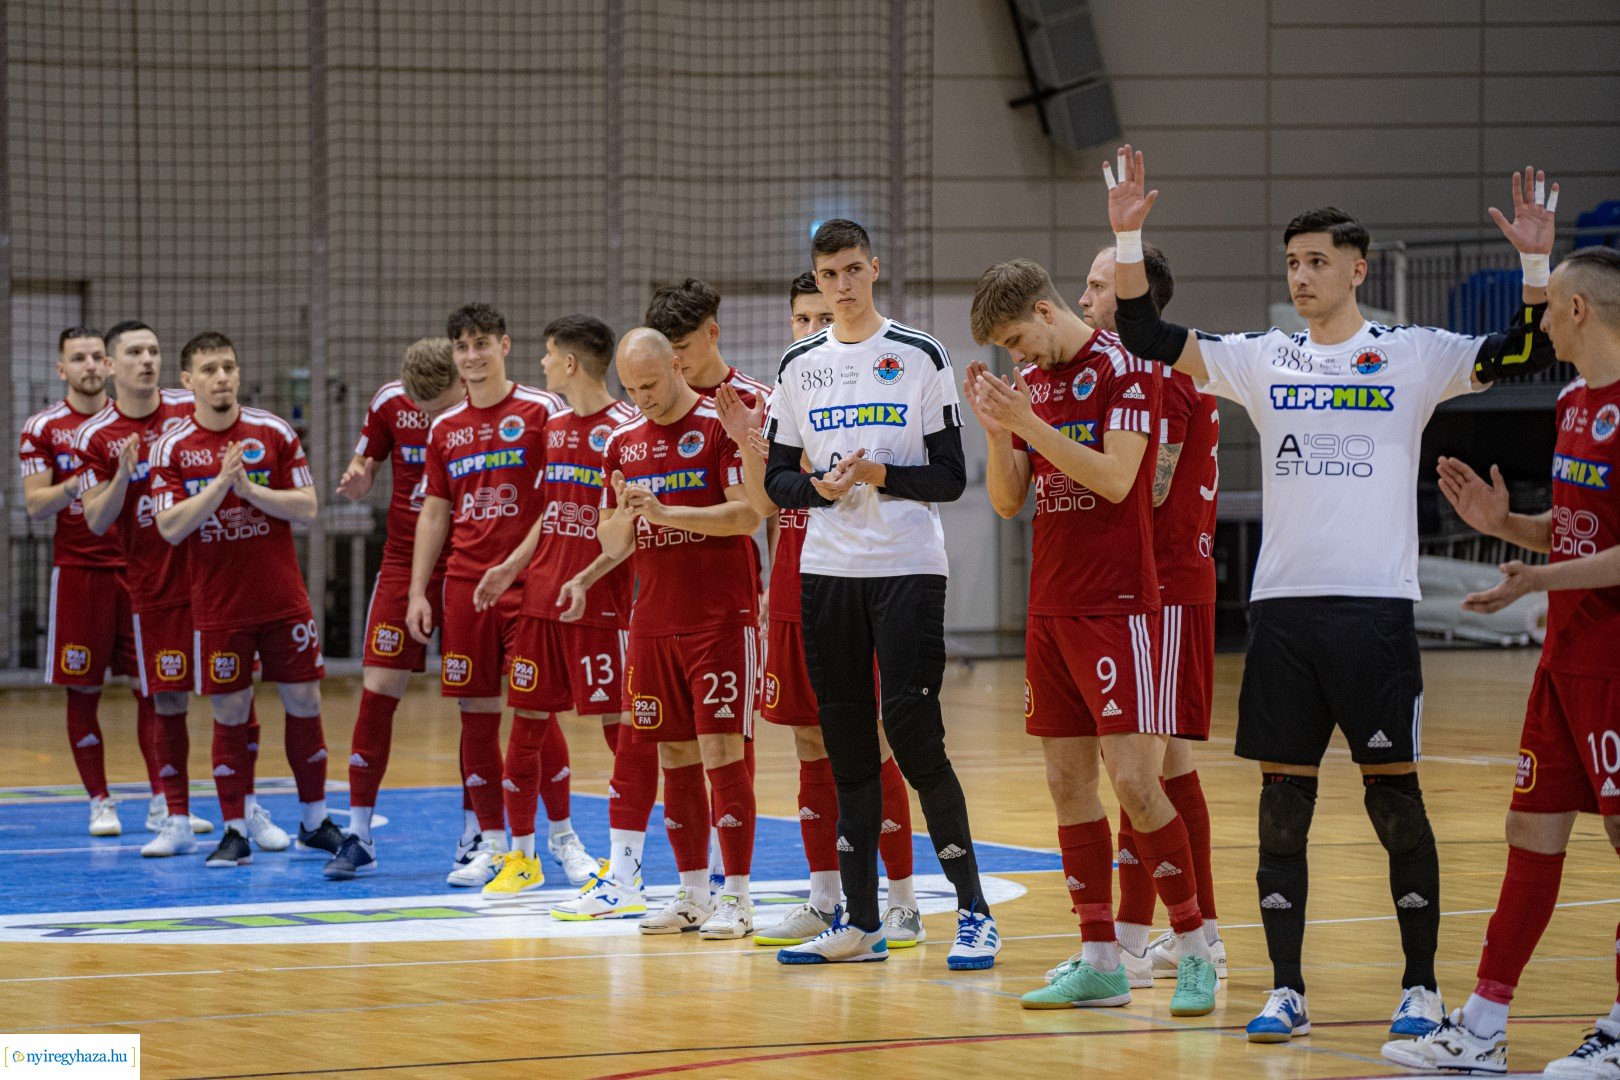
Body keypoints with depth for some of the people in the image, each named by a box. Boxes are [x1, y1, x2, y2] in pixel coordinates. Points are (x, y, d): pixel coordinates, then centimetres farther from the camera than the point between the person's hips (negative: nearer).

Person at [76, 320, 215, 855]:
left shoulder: (191, 410, 1)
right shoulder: (96, 436, -1)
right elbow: (96, 521, -3)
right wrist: (123, 475, -19)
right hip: (153, 586, 0)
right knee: (168, 700, 2)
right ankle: (176, 820, 10)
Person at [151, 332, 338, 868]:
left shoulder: (275, 433, 0)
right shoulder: (172, 447, -2)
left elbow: (307, 507, -2)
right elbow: (171, 527, -10)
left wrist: (251, 489, -15)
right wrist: (221, 482, -20)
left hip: (283, 599, 1)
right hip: (218, 607, -1)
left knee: (304, 703, 5)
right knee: (230, 714, 0)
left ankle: (314, 822, 18)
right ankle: (235, 832, 8)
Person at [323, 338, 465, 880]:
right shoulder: (389, 402, -5)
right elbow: (363, 469, 10)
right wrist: (355, 480, -14)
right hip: (404, 564, 2)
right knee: (377, 689, -4)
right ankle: (358, 836, 3)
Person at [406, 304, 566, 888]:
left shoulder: (541, 411, -2)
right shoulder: (444, 428, 13)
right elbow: (434, 513, 17)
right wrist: (417, 592, 12)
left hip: (528, 579, -5)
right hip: (465, 582, 5)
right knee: (476, 711, 5)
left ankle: (545, 841, 0)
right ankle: (490, 841, 12)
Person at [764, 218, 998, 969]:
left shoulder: (920, 358, 0)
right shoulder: (799, 367, 11)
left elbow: (950, 478, -2)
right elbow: (777, 478, 11)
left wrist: (883, 476, -18)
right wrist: (819, 489, -9)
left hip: (907, 569, -4)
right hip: (826, 571, 4)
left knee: (913, 732, -12)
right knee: (847, 745, 6)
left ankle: (973, 911, -4)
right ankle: (860, 921, 12)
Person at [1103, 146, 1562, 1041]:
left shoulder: (1413, 356, 2)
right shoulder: (1263, 359, 9)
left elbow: (1525, 356, -3)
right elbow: (1148, 338, 6)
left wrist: (1536, 265, -16)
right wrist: (1128, 239, -4)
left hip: (1376, 606, -3)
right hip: (1282, 606, 3)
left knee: (1395, 800, 0)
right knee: (1282, 801, 3)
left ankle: (1421, 986, 11)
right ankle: (1286, 991, 10)